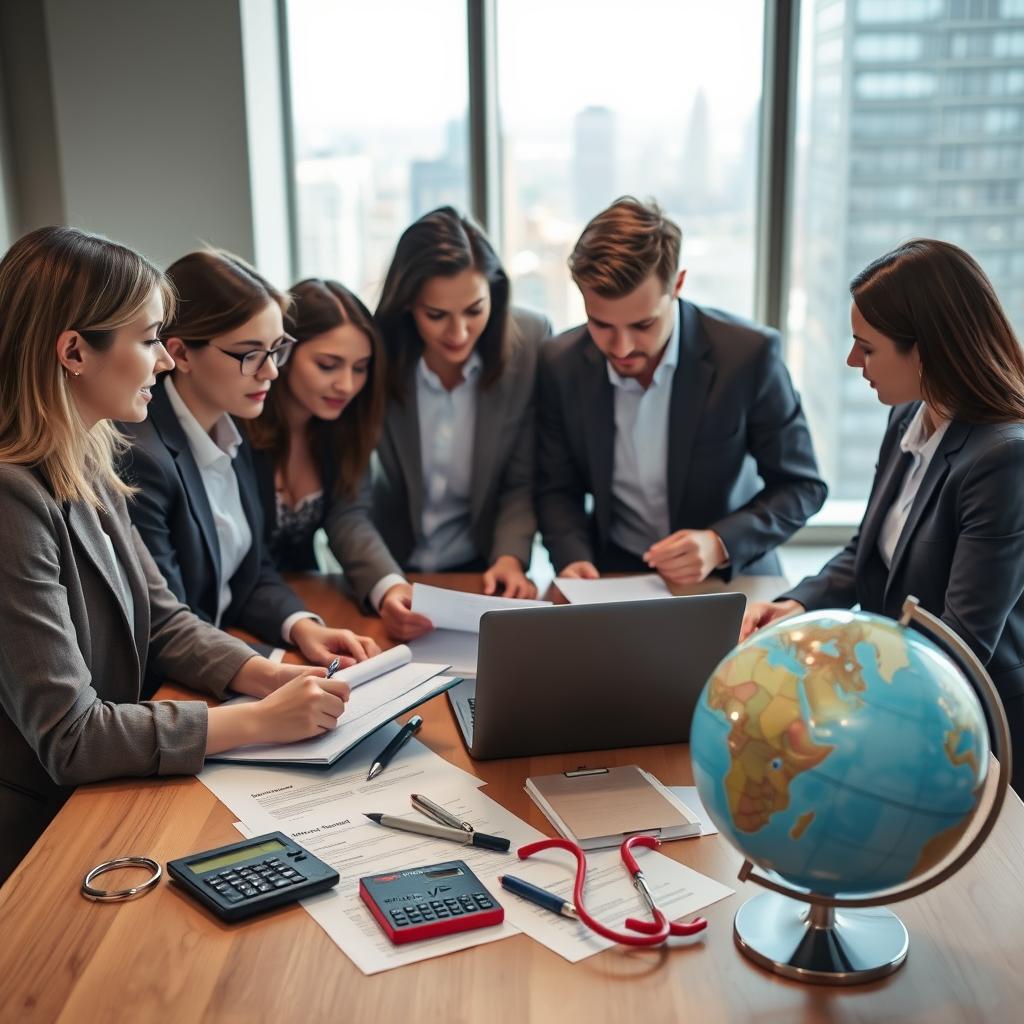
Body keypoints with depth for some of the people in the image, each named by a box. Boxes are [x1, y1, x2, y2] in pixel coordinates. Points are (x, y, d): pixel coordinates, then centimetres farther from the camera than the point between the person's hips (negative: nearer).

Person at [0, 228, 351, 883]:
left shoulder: (88, 468, 4)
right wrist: (262, 720, -22)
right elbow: (69, 738, -25)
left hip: (101, 799, 8)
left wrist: (272, 676, -7)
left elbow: (163, 623, 9)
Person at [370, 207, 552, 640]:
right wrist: (386, 587, -33)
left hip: (482, 573, 1)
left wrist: (510, 557, -18)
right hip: (393, 572, -1)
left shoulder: (531, 341, -9)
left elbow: (523, 481, -1)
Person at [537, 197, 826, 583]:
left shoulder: (749, 354, -16)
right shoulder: (561, 364, -8)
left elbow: (801, 486, -6)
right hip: (612, 579, 1)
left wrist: (720, 544, -22)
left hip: (730, 579, 0)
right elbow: (557, 489, 4)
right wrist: (573, 559, -15)